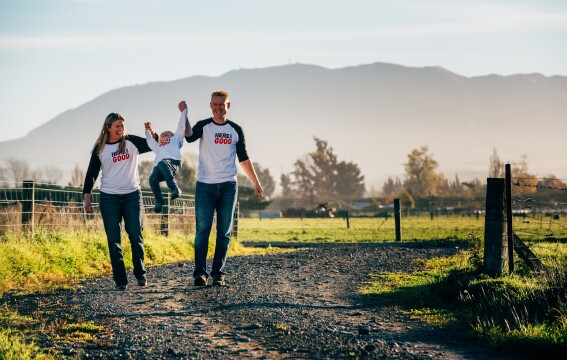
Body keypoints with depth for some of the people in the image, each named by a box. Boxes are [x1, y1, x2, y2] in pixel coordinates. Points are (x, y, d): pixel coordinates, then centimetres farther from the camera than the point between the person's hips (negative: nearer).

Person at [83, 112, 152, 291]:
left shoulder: (131, 142, 4)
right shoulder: (100, 149, 4)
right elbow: (91, 173, 7)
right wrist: (87, 197, 3)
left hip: (132, 195, 0)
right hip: (109, 198, 0)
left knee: (136, 235, -3)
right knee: (113, 240, -1)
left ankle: (140, 273, 12)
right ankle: (120, 280, 2)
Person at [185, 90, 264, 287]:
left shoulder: (235, 130, 10)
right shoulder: (203, 126, 3)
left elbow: (244, 159, 15)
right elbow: (189, 137, -20)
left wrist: (256, 183, 11)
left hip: (228, 186, 2)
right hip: (205, 186, -2)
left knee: (224, 232, 2)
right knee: (202, 229, -9)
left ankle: (218, 273, 5)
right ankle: (200, 272, -9)